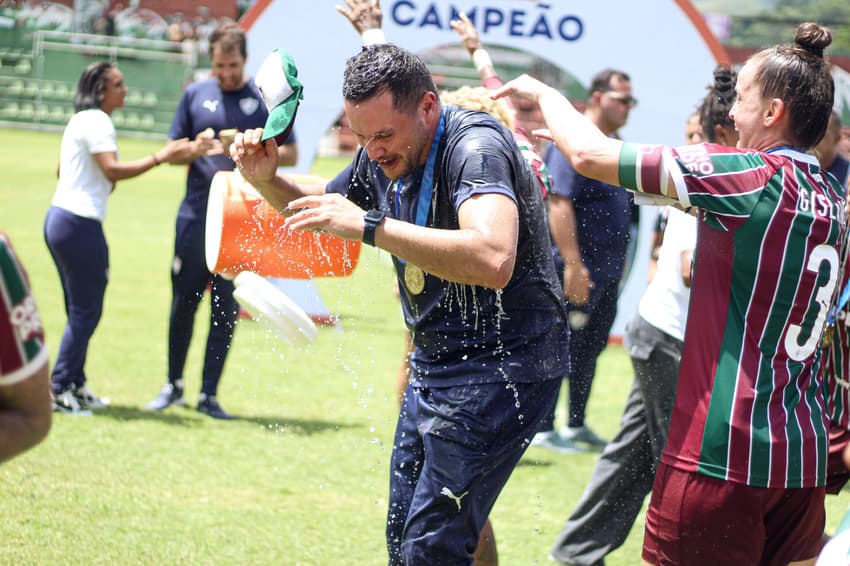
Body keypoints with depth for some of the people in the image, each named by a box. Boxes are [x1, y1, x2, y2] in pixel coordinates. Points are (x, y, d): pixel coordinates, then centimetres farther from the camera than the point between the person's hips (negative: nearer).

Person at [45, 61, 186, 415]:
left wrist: (101, 184, 22)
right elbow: (113, 170, -23)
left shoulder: (80, 120, 18)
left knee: (79, 309, 16)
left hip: (59, 219, 10)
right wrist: (160, 158, -22)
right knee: (86, 310, -5)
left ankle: (74, 386, 21)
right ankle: (59, 388, -4)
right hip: (80, 223, -10)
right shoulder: (97, 122, -13)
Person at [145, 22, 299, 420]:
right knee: (183, 304, 6)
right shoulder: (195, 94, 7)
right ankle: (174, 385, 22)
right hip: (195, 217, 1)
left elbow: (290, 154, 5)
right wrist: (195, 150, -11)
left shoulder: (268, 98, 3)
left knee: (226, 309, 1)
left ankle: (209, 394, 9)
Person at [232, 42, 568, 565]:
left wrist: (370, 226, -41)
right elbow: (322, 211, 24)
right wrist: (268, 180, 2)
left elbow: (493, 261, -41)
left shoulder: (476, 146, -23)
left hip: (502, 364, -9)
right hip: (433, 361, 9)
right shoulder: (383, 157, 4)